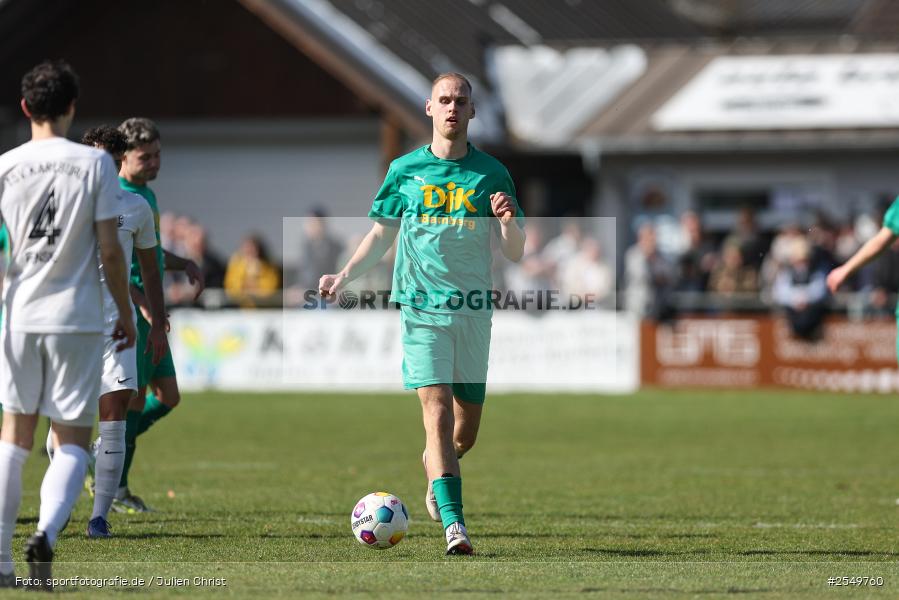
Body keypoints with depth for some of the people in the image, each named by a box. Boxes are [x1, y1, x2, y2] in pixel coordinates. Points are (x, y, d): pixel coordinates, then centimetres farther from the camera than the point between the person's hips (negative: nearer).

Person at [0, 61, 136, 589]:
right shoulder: (95, 163, -5)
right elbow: (110, 250, -6)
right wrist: (126, 316, 5)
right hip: (77, 318, -2)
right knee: (73, 442, 4)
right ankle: (46, 534, -21)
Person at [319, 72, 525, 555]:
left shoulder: (490, 174, 6)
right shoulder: (406, 170, 5)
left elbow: (514, 254, 6)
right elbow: (381, 235, 16)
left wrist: (508, 222, -15)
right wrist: (345, 275, 3)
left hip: (474, 310, 2)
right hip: (421, 307, -2)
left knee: (467, 428, 7)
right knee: (437, 410, -16)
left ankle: (433, 464, 41)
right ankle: (453, 525, -20)